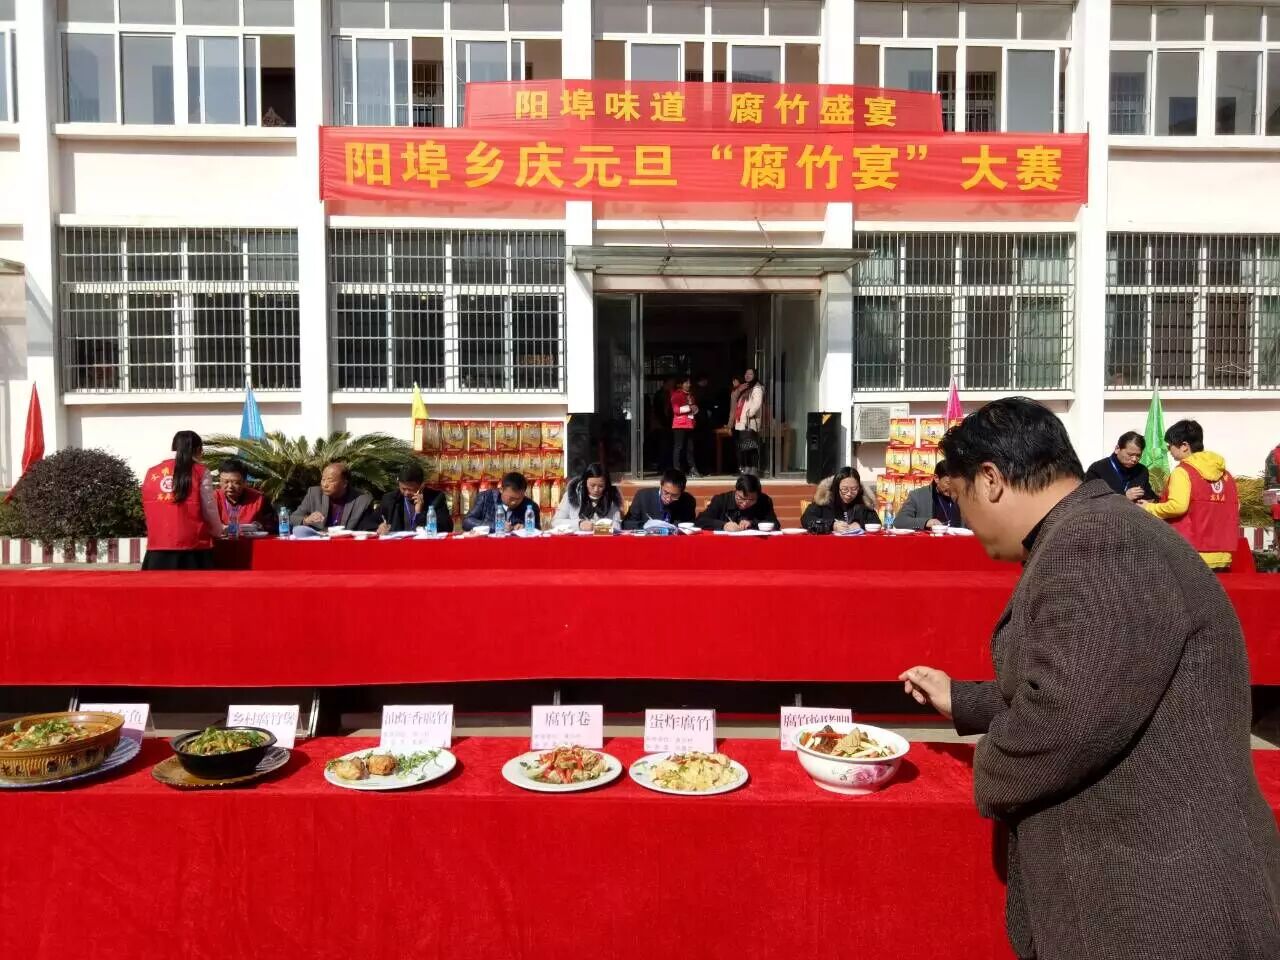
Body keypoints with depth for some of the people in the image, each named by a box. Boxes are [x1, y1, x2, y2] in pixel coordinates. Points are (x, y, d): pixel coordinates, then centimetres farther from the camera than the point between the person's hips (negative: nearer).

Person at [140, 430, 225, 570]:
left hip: (158, 554, 3)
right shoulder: (200, 472, -1)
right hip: (192, 553, -3)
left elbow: (150, 512, 10)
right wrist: (218, 532, 20)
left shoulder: (151, 474, 8)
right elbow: (210, 511, 0)